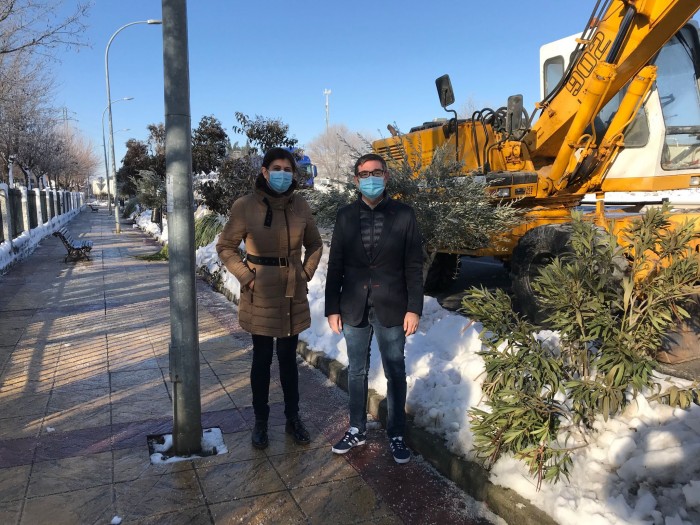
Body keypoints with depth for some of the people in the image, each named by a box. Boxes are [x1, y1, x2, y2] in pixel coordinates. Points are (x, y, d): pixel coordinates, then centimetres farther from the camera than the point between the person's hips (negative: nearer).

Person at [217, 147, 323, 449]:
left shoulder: (299, 205, 0)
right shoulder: (245, 206, -10)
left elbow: (314, 245, 13)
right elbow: (225, 247, -1)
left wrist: (306, 274, 2)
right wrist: (246, 277, -9)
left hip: (293, 294, 3)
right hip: (260, 296, -2)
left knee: (288, 358, 14)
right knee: (262, 359, 10)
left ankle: (293, 418, 30)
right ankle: (260, 421, 28)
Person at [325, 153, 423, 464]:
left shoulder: (404, 215, -3)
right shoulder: (346, 216, 3)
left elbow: (414, 267, -3)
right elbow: (335, 265, 4)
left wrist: (414, 308, -7)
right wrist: (332, 308, 1)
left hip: (391, 308, -2)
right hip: (354, 308, 2)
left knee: (396, 373, 9)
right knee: (357, 371, 14)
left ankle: (396, 435, 26)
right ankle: (357, 430, 31)